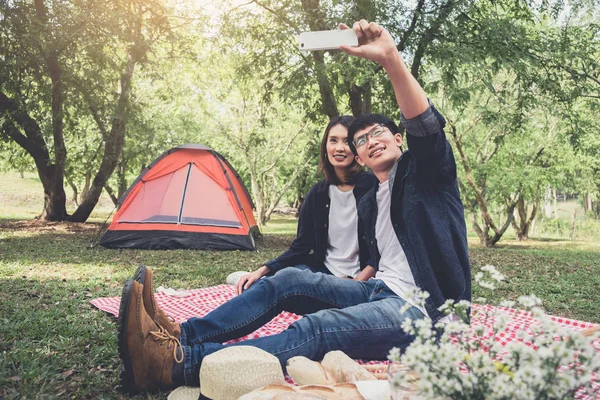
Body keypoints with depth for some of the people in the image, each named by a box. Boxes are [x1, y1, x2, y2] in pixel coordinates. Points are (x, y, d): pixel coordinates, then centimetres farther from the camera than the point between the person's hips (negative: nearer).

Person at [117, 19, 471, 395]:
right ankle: (178, 337, -18)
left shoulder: (423, 172, -2)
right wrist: (360, 281, 14)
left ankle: (174, 365, -42)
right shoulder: (369, 204, 21)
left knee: (318, 329, -32)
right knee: (290, 280, -10)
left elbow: (427, 127, -25)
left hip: (420, 309, -8)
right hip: (379, 291, 8)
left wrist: (390, 58, -37)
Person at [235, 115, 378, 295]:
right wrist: (263, 270, -6)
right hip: (323, 270, 5)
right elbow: (301, 246, 7)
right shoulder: (318, 193, 6)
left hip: (361, 279, -5)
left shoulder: (374, 186, -8)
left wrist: (357, 282, -18)